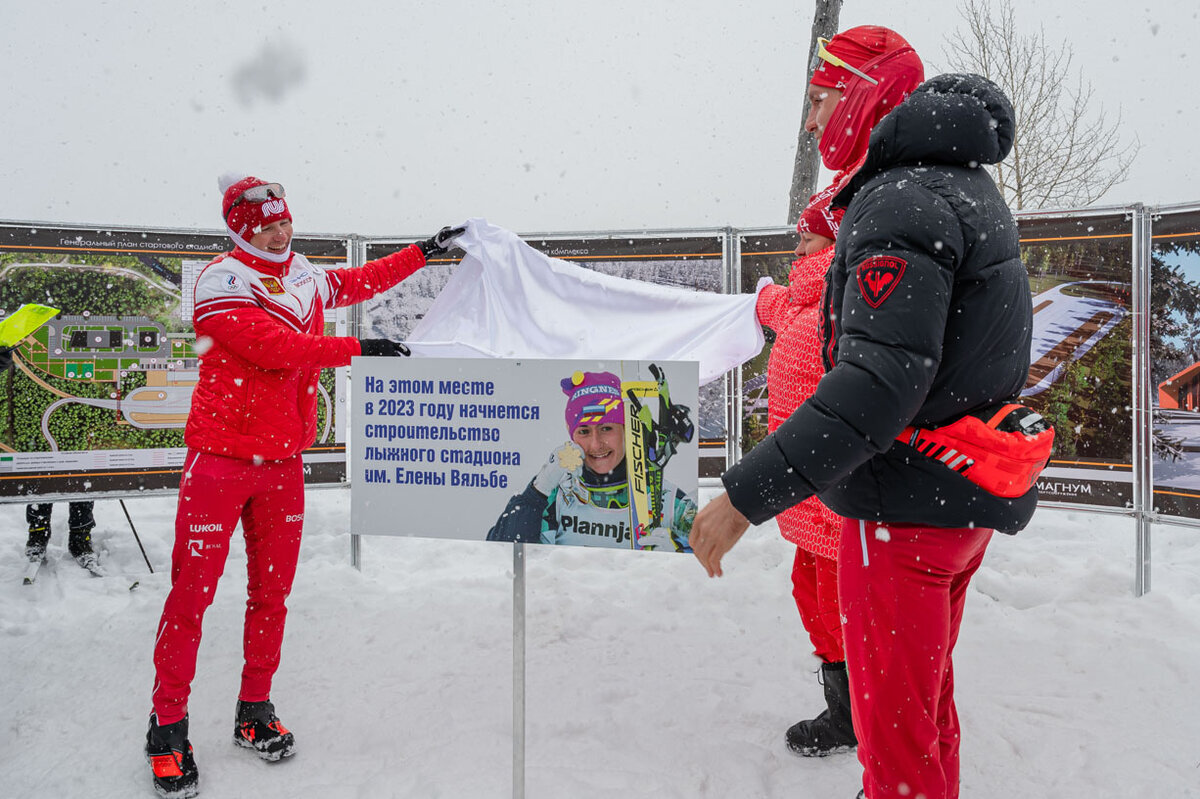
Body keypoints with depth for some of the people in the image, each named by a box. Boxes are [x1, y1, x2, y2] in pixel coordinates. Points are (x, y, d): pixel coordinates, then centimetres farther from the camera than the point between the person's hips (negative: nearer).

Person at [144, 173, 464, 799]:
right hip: (219, 460, -5)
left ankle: (255, 711, 25)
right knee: (191, 593, -1)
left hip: (283, 460, 6)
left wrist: (425, 252, 27)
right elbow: (277, 348, -21)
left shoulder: (305, 277, 12)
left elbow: (360, 282, 28)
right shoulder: (220, 283, -9)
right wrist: (360, 349, -19)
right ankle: (167, 727, 15)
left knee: (272, 590, 10)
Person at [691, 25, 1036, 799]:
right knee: (928, 698, 25)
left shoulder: (901, 203, -19)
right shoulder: (971, 191, 12)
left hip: (906, 508, -10)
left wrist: (745, 495, -31)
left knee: (895, 725, 4)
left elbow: (881, 380, -30)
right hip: (967, 499, 10)